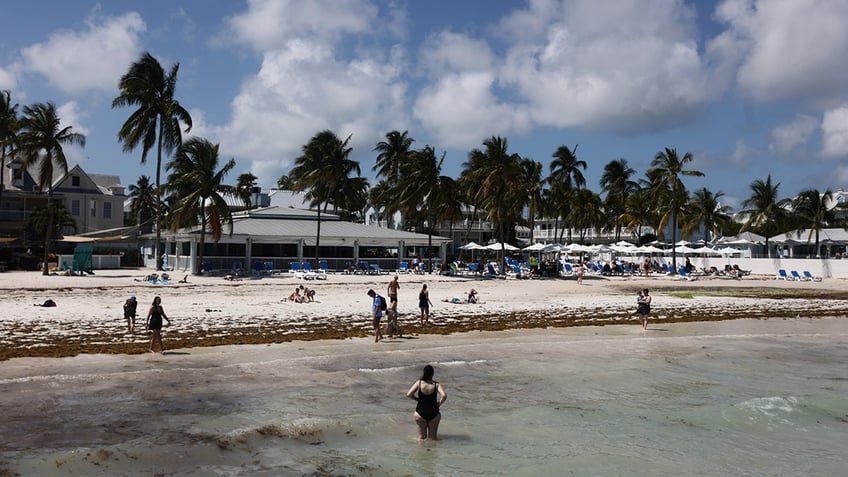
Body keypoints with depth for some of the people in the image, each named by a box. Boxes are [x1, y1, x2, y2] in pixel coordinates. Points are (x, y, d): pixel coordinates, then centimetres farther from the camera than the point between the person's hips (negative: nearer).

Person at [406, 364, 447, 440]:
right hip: (433, 414, 0)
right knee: (433, 438, 15)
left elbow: (408, 394, -11)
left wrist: (417, 399, 5)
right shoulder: (437, 384, -8)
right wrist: (439, 404, -4)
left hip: (420, 413, 0)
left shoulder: (419, 383, -7)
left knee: (421, 438, 16)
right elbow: (444, 396, -23)